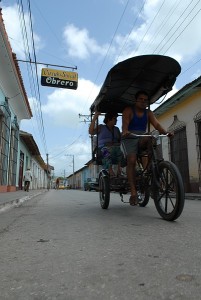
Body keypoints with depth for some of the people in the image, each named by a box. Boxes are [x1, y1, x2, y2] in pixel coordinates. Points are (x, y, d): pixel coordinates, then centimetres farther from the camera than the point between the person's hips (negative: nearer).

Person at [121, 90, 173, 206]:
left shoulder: (148, 113, 11)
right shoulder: (128, 110, -1)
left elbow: (157, 124, -3)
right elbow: (125, 124, -19)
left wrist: (166, 132, -23)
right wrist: (125, 131, -42)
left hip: (142, 139, 4)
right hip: (129, 139, -3)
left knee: (151, 139, -30)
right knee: (131, 161, -24)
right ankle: (133, 192, -23)